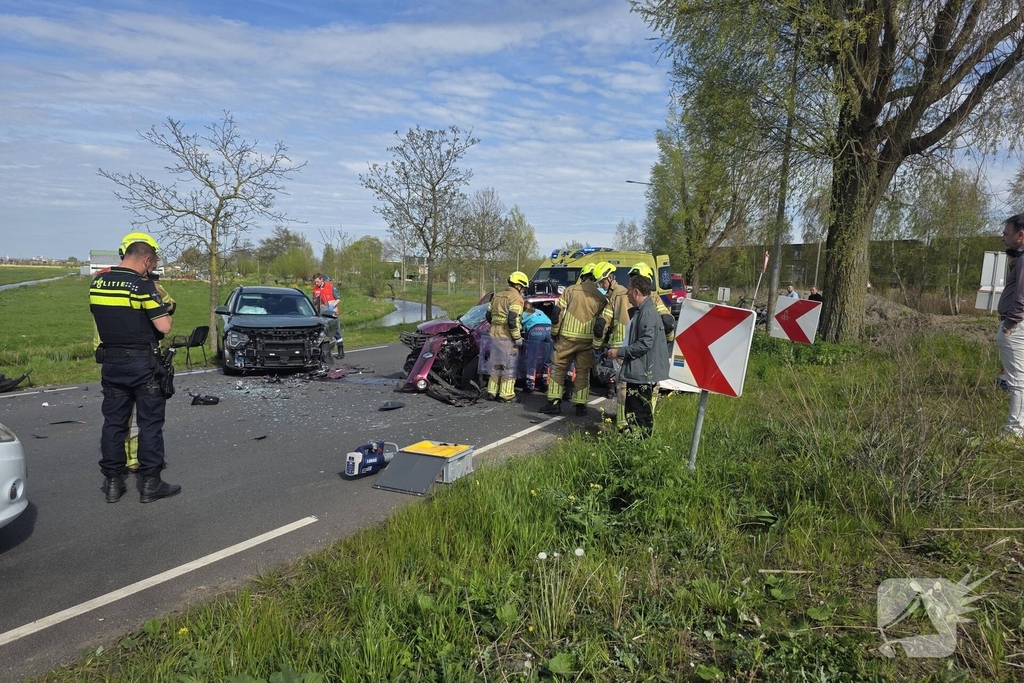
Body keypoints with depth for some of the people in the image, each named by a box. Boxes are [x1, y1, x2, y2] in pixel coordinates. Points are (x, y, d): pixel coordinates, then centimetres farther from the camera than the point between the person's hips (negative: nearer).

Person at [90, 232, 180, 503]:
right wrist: (165, 311, 3)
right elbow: (164, 327, -17)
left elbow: (101, 316, 16)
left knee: (113, 421, 12)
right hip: (142, 363, -6)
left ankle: (113, 482, 17)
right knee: (150, 423, 2)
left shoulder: (98, 283, 5)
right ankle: (150, 483, 7)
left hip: (110, 362, 6)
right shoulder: (143, 285, -15)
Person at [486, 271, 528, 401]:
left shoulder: (497, 296, 14)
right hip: (507, 337, -8)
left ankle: (492, 392, 20)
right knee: (509, 366, 2)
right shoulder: (516, 299, -11)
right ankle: (506, 394, 4)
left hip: (495, 335, 8)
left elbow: (489, 315, 17)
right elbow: (513, 320, -21)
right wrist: (518, 338, -14)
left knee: (496, 364, 16)